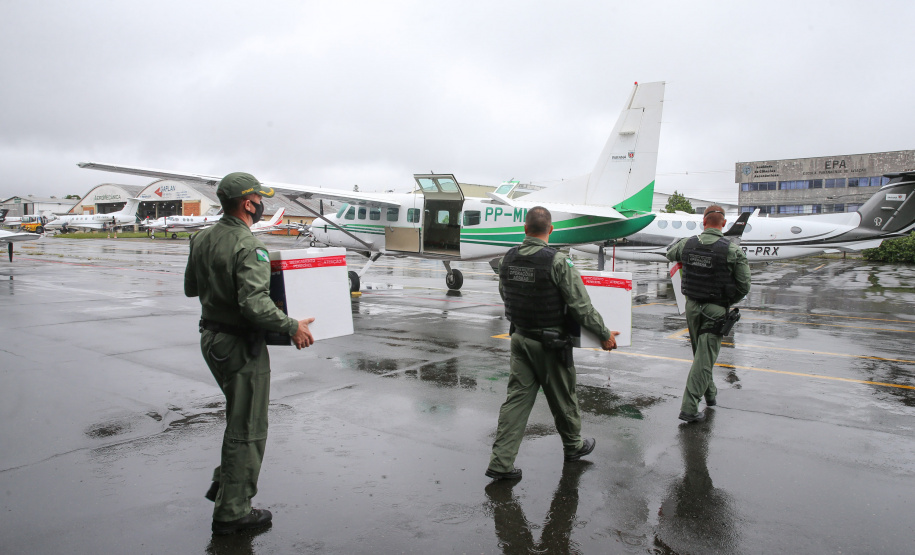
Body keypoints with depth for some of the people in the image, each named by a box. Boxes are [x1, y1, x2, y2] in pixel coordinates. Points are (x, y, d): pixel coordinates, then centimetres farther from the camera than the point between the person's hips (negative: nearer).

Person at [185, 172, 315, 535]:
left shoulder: (202, 239, 5)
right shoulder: (248, 247, -23)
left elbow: (191, 288, 15)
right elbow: (255, 305, -31)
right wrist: (292, 327, -20)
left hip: (211, 338, 9)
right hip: (240, 345, -9)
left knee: (241, 414, 26)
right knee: (247, 428, 4)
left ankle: (225, 483, 34)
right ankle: (232, 512, 16)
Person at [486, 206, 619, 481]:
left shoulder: (508, 259, -1)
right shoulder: (557, 261, -19)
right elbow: (581, 306, -16)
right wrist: (604, 334, -4)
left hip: (520, 338, 5)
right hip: (551, 342, -4)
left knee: (517, 398, 7)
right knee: (562, 398, 15)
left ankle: (501, 462, 6)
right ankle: (573, 446, 38)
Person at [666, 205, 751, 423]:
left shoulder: (687, 244, -3)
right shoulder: (732, 250, -13)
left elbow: (670, 255, 21)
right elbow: (744, 286, -8)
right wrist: (727, 302, 9)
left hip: (692, 306, 4)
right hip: (715, 310, -4)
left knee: (701, 354, 21)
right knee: (704, 358, -2)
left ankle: (710, 393, 38)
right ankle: (689, 407, -5)